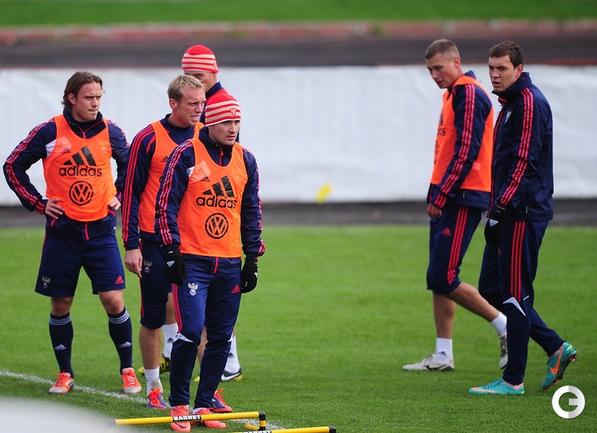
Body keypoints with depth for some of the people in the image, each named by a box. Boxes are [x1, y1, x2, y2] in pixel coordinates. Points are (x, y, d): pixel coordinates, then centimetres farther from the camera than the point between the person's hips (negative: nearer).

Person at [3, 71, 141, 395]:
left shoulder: (110, 133, 2)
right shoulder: (49, 133, -4)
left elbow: (130, 165, 22)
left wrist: (119, 197, 10)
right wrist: (37, 203, 1)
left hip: (101, 231, 1)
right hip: (62, 231, 0)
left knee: (114, 301, -7)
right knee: (60, 304, 5)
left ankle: (127, 369, 7)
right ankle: (65, 374, 19)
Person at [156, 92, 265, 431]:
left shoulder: (246, 161, 10)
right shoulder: (186, 155, -5)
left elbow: (252, 212, 17)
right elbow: (166, 205, -4)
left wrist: (252, 259, 13)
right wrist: (172, 252, -9)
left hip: (230, 264, 5)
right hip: (192, 261, -5)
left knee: (221, 338, 4)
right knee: (191, 332, -13)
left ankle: (204, 404, 14)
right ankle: (179, 404, 0)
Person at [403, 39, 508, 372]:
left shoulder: (469, 94, -13)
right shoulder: (454, 94, 19)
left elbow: (466, 152, -20)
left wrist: (440, 196, -18)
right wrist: (437, 195, 16)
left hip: (461, 201, -10)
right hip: (447, 199, 10)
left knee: (443, 278, -11)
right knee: (438, 279, 9)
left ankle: (506, 327, -2)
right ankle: (443, 356, 12)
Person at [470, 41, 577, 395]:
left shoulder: (529, 102, -13)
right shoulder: (511, 102, 19)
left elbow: (525, 161, -20)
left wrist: (503, 204, -23)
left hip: (524, 212, -10)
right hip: (509, 211, 10)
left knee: (515, 294, -6)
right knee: (492, 289, 11)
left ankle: (513, 380, -1)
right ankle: (556, 348, 16)